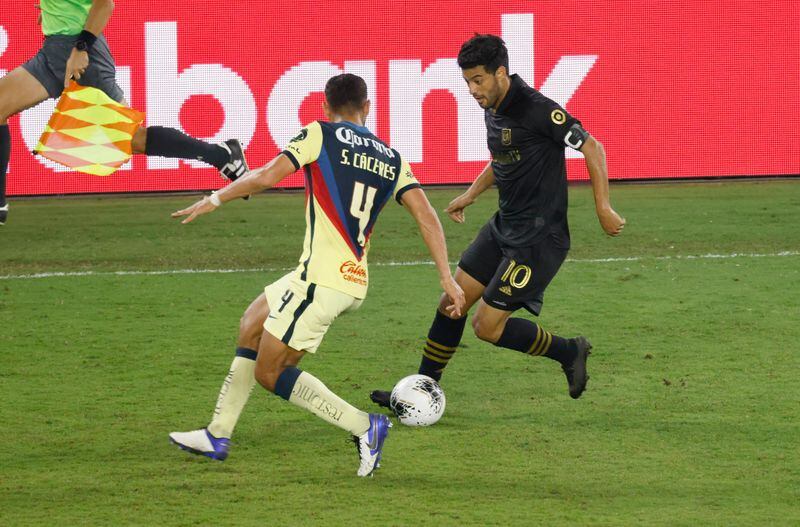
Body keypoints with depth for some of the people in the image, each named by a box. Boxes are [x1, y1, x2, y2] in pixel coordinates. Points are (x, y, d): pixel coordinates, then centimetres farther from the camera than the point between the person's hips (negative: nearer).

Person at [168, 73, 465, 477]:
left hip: (321, 279, -8)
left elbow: (267, 176, -12)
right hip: (355, 281, 8)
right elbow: (426, 216, 4)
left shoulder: (320, 135, -2)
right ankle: (217, 436, 26)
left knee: (269, 373, 0)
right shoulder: (391, 159, 13)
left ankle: (365, 427, -7)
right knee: (252, 324, 23)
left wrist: (214, 200, 2)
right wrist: (447, 280, 1)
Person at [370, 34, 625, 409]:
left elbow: (592, 148, -16)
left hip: (539, 236, -9)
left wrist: (603, 209, -16)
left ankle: (569, 353, 11)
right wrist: (471, 194, 21)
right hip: (504, 227, 9)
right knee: (452, 304, 9)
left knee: (488, 327, -9)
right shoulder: (492, 109, 7)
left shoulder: (536, 109, -21)